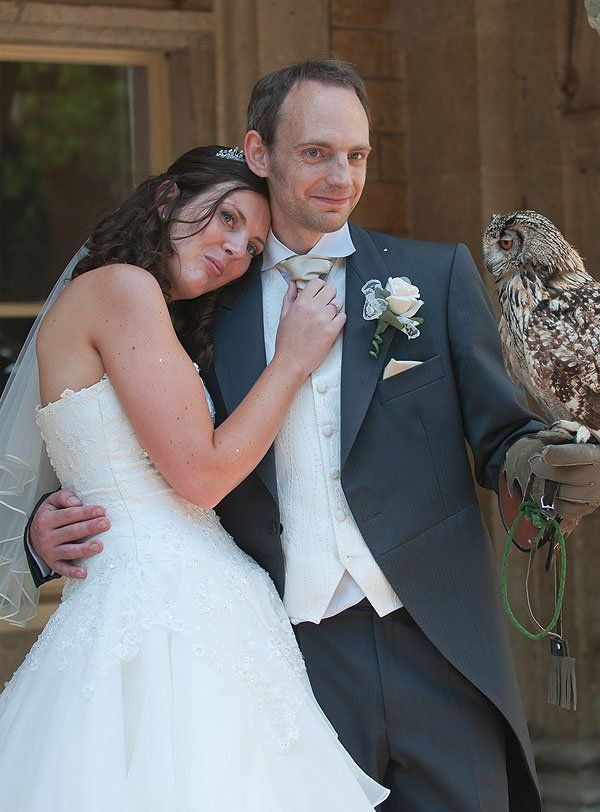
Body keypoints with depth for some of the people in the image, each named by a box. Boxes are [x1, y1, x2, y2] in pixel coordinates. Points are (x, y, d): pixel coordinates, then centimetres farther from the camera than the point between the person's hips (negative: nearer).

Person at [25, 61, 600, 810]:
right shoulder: (210, 305, 8)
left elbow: (500, 439, 5)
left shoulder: (437, 275, 7)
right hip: (298, 661, 0)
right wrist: (55, 529, -5)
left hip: (438, 651, 0)